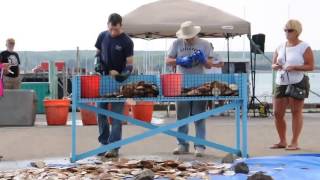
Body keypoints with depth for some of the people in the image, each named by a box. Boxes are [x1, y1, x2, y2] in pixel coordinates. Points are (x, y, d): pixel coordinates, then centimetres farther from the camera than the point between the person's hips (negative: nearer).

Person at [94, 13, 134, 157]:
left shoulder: (126, 41, -10)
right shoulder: (102, 36, 2)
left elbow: (129, 63, -10)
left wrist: (123, 74, -29)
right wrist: (98, 63, -5)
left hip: (118, 81, -4)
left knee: (116, 115, -5)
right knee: (101, 112, 6)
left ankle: (114, 147, -5)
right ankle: (104, 143, 17)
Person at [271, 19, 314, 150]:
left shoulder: (304, 47, -2)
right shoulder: (280, 47, 14)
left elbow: (311, 66, -7)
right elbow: (273, 64, 20)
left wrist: (294, 67, -19)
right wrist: (275, 66, -5)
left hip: (298, 83, -6)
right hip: (280, 83, 6)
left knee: (296, 112, -3)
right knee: (277, 113, 3)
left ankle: (295, 142, 2)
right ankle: (282, 141, 16)